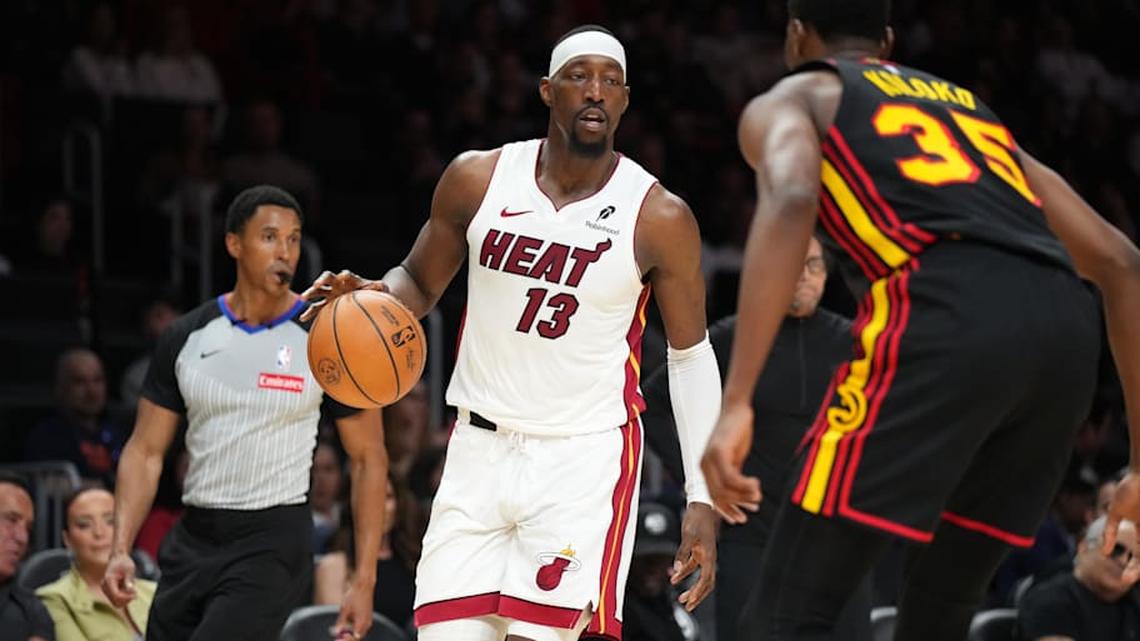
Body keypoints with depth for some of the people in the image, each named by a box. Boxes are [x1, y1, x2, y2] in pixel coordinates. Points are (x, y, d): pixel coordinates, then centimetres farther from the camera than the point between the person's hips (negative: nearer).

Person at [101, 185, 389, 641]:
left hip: (273, 541, -5)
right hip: (193, 539, 5)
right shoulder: (187, 338, 5)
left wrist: (364, 581, -5)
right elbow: (146, 451, 7)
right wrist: (120, 549, -7)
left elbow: (368, 459, 0)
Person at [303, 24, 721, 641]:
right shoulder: (478, 179, -1)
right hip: (480, 448, 3)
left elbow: (691, 355, 1)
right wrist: (370, 297, -11)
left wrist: (701, 498, -4)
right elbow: (419, 283, 14)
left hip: (584, 458, -3)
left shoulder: (659, 218, -8)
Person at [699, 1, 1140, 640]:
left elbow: (790, 203, -6)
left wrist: (735, 403, -13)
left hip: (946, 317, -6)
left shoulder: (788, 102, 20)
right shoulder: (973, 107, 37)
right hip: (1066, 332, 6)